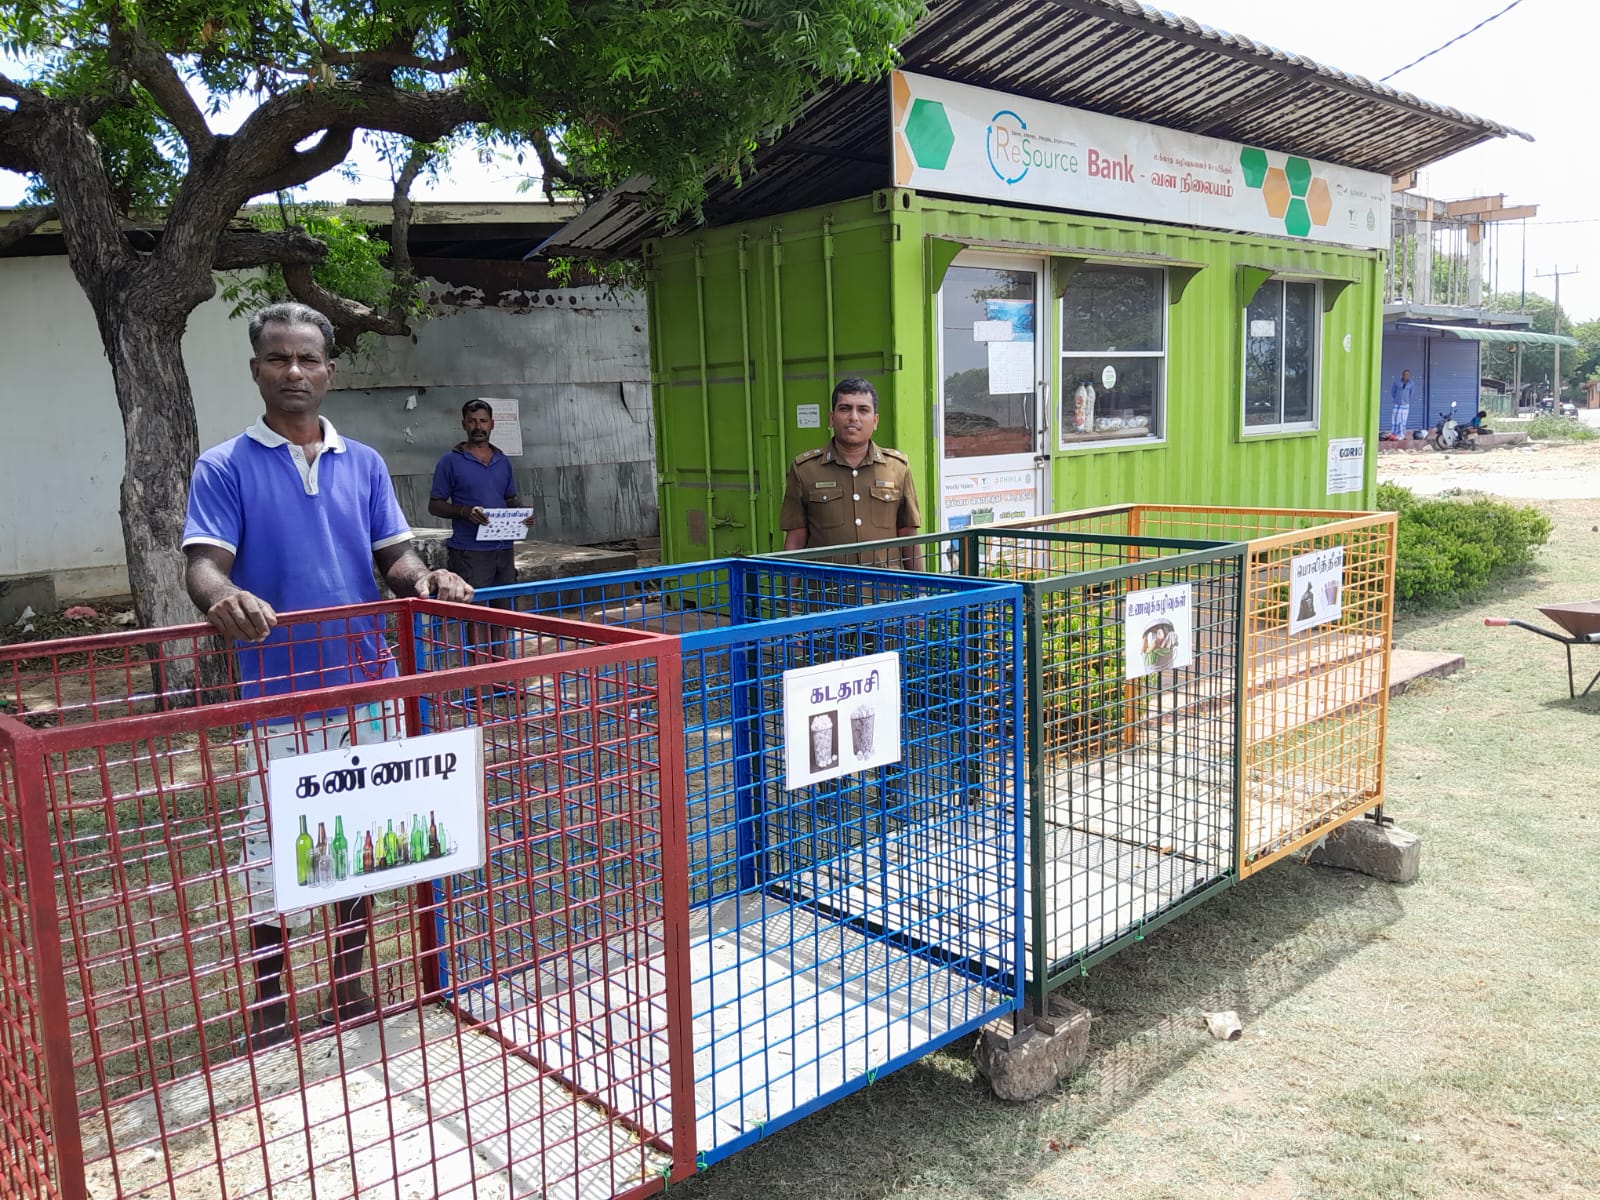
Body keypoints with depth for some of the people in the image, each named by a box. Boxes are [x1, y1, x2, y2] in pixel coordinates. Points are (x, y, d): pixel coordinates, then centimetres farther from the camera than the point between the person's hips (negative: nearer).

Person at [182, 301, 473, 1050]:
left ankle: (350, 991, 32)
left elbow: (394, 556, 7)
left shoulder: (364, 464, 9)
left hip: (367, 688, 4)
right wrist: (226, 596, -34)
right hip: (279, 698, -3)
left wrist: (425, 580, -16)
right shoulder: (225, 468, -1)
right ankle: (269, 1014, 23)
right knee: (274, 861, 4)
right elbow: (202, 565, -11)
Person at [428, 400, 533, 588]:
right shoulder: (451, 461, -1)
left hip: (504, 549, 5)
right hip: (469, 551, -5)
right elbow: (434, 505, -1)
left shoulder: (503, 462, 14)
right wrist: (465, 511, -19)